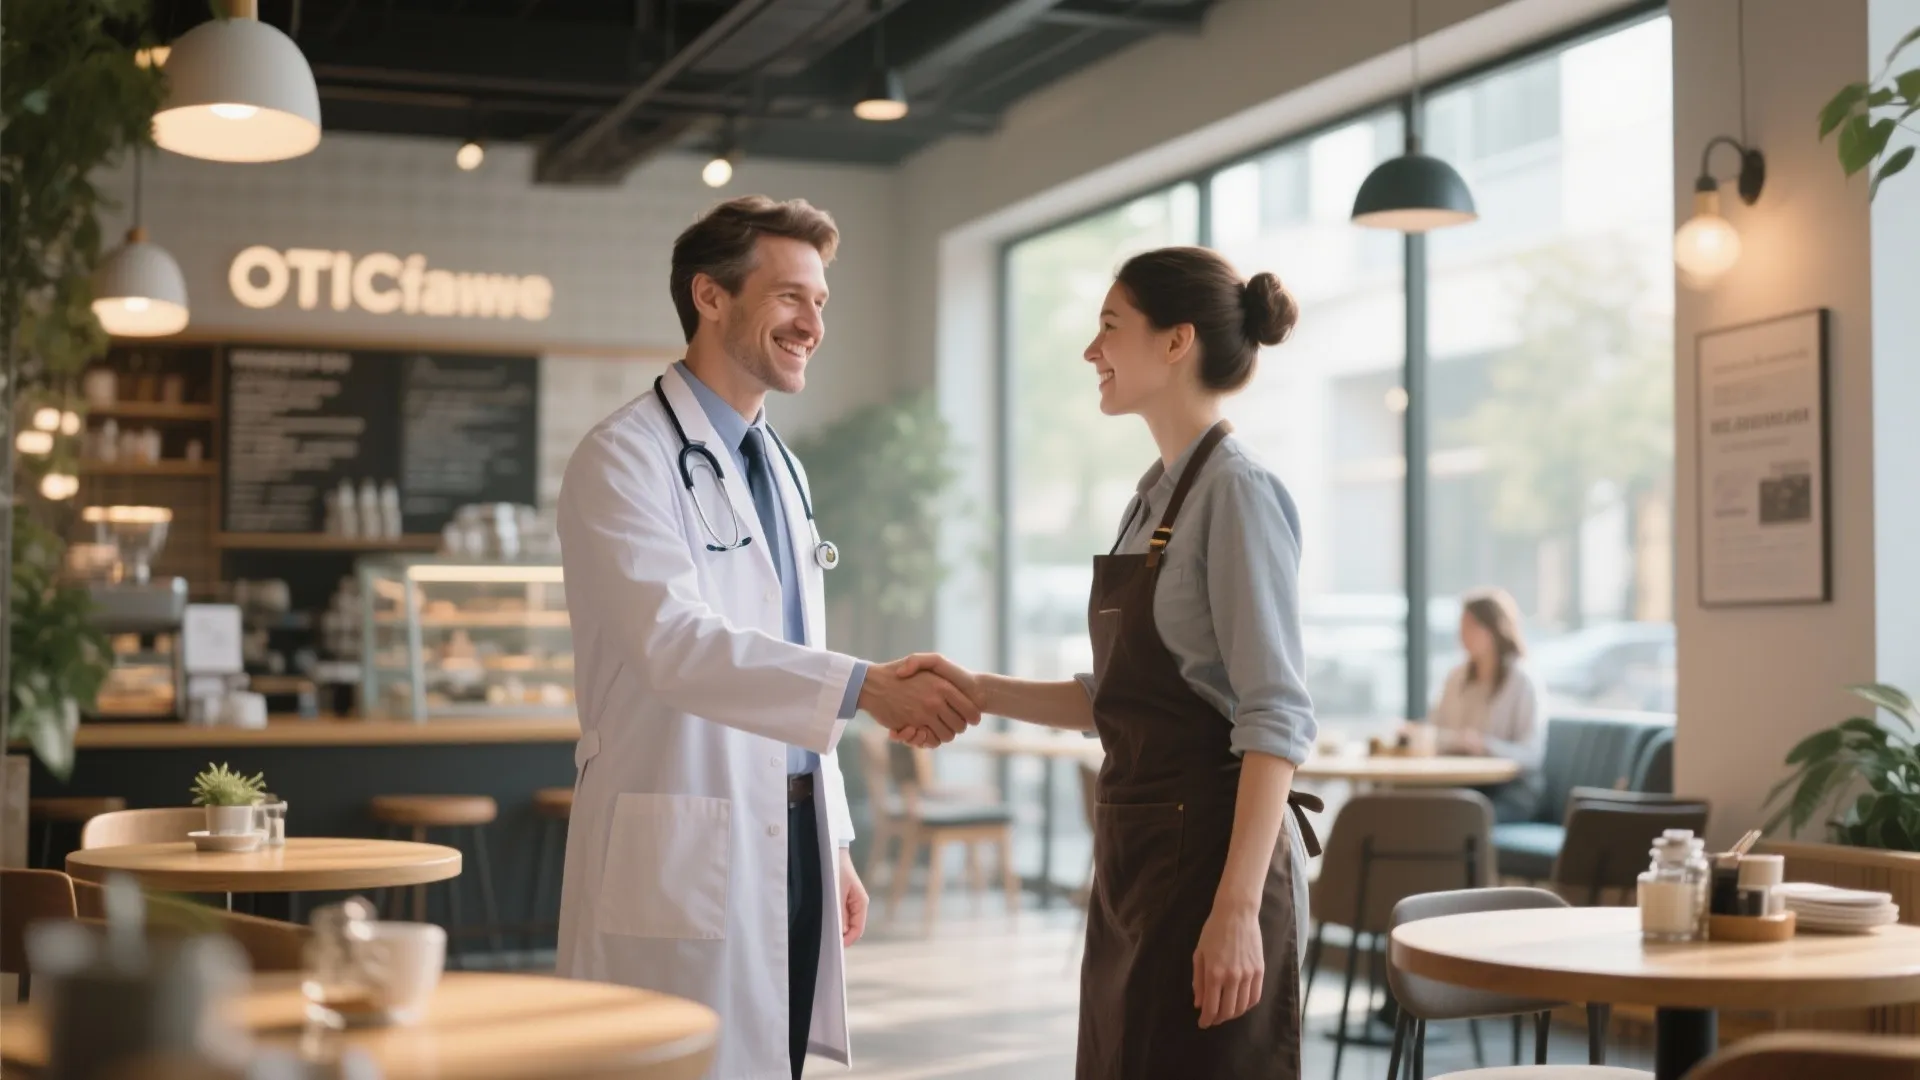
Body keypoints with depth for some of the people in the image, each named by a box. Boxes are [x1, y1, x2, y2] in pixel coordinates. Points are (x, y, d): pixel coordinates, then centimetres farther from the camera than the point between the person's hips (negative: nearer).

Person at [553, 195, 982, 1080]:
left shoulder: (782, 468, 17)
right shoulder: (625, 459, -10)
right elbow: (674, 639, -25)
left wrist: (833, 840, 17)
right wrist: (863, 687, -33)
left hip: (791, 841, 8)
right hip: (682, 857, -8)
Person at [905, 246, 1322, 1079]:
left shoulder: (1236, 492, -12)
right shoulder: (1153, 495, 13)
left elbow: (1276, 719, -18)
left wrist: (1238, 908, -24)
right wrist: (976, 691, 6)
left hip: (1210, 854, -8)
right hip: (1133, 855, 8)